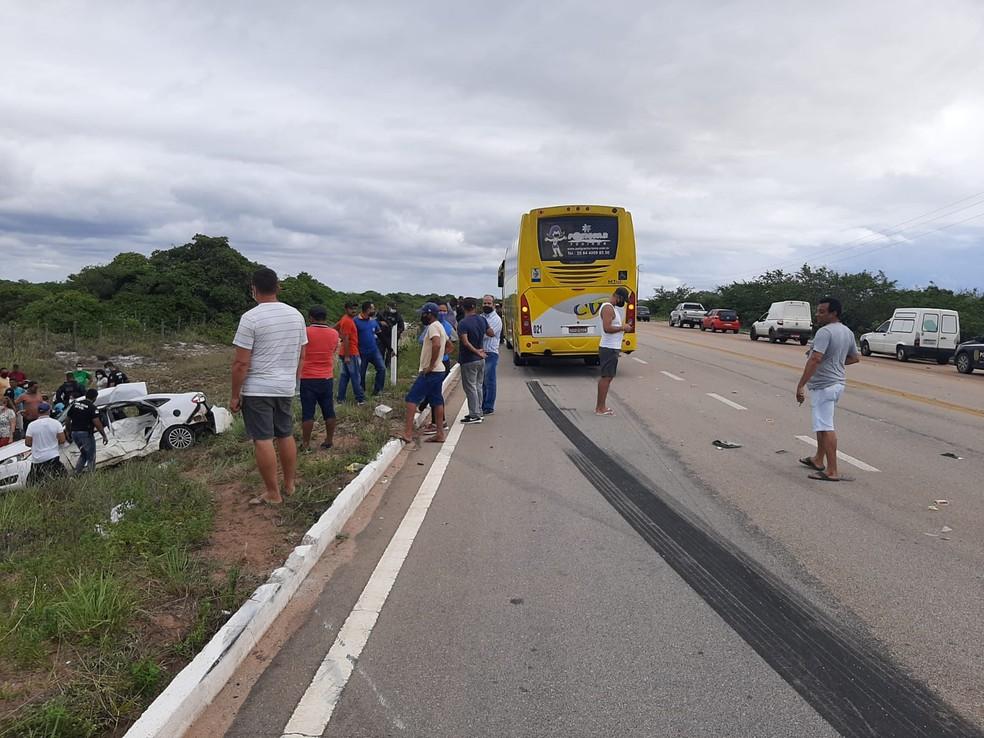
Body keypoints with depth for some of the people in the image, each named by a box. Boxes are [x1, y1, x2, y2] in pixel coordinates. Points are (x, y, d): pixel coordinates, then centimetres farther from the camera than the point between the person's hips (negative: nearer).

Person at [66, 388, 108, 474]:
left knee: (83, 454, 23)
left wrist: (69, 432, 24)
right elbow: (97, 423, -18)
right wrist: (104, 436, -13)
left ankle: (77, 473, 15)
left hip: (74, 433, 7)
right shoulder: (92, 408, -13)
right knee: (91, 457, 5)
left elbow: (68, 420, 14)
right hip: (86, 434, -7)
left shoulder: (75, 404, 9)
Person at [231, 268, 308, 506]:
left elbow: (241, 363, -15)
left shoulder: (250, 318, -13)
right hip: (286, 388, 6)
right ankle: (289, 485, 27)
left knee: (263, 440, 0)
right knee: (286, 435, 16)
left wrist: (235, 395, -6)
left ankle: (273, 494, 5)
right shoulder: (296, 315, 5)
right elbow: (301, 355, 12)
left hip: (257, 390, -6)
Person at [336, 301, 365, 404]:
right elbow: (346, 339, -22)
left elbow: (335, 328, 23)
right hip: (350, 353, -10)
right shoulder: (348, 321, -18)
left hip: (347, 353, 10)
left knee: (345, 375, 12)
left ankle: (341, 398, 15)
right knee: (356, 376, -3)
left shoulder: (345, 319, 12)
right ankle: (360, 399, 2)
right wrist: (347, 356, -22)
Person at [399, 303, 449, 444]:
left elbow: (437, 345, -31)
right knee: (436, 401, 12)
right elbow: (448, 346, 26)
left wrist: (431, 365, -25)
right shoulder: (440, 326, 16)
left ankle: (408, 433, -12)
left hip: (430, 372, -10)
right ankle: (440, 434, 16)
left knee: (412, 398, -9)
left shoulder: (433, 327, -14)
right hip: (438, 370, 10)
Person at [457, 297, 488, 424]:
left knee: (470, 388, -1)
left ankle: (475, 416, 0)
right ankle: (478, 412, 23)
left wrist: (477, 352, -16)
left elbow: (465, 342, -26)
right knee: (478, 386, 16)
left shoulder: (463, 323, -17)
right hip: (481, 359, 7)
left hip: (468, 360, -7)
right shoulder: (482, 319, 2)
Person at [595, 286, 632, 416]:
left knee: (606, 377, 14)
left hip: (612, 348, 11)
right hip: (609, 348, -11)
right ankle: (601, 409, -3)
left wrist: (624, 326, 9)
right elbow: (607, 328, -26)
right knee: (606, 377, -7)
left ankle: (600, 406, 21)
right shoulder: (608, 308, -17)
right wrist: (622, 328, -16)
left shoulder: (612, 308, 16)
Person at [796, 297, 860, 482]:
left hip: (824, 385, -10)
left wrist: (800, 385, -26)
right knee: (823, 423, 23)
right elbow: (855, 358, 21)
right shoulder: (848, 332, 10)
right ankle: (818, 460, 35)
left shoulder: (825, 332, -19)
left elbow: (815, 359, -28)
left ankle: (831, 471, -7)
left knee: (825, 427, -7)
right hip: (838, 383, 10)